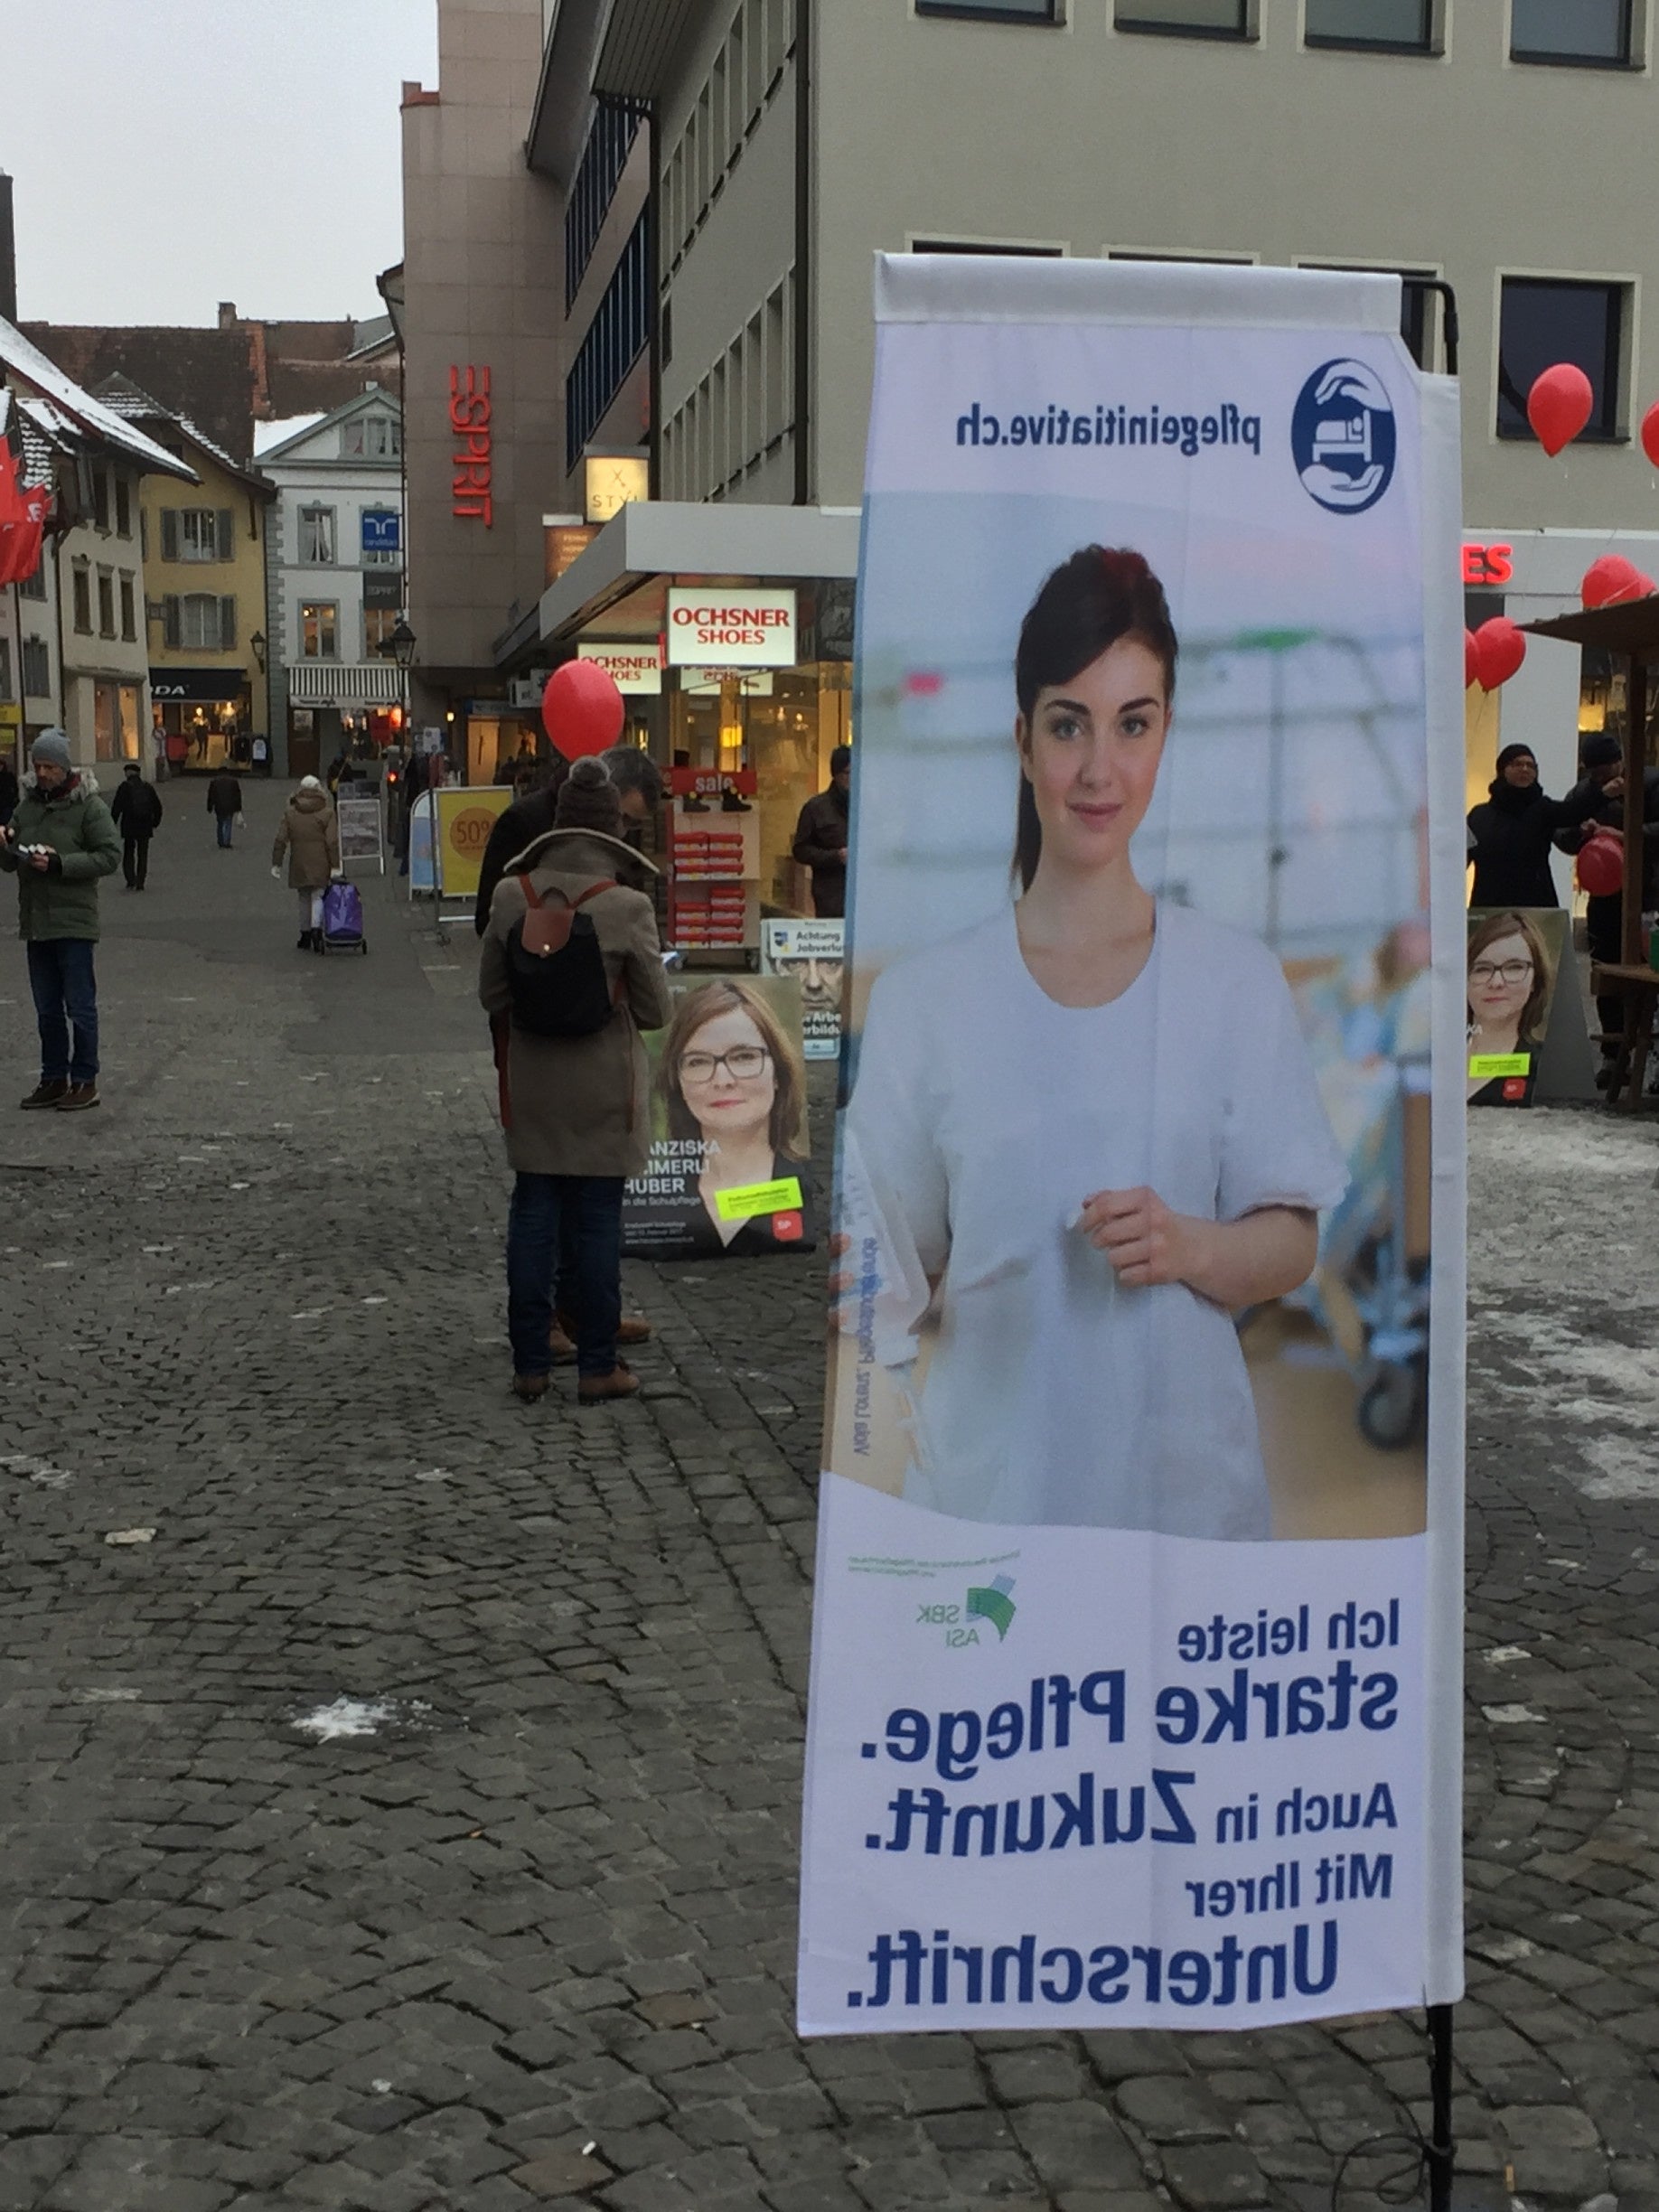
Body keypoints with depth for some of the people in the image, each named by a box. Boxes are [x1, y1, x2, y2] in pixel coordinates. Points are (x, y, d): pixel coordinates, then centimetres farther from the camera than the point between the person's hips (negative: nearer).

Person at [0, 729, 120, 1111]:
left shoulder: (88, 805, -6)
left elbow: (110, 856, -13)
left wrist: (59, 862, -20)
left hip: (73, 921, -6)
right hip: (35, 920, 6)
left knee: (80, 1007, -1)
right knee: (47, 1010, 12)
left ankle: (84, 1082, 6)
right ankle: (54, 1079, 20)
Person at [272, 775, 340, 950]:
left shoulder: (290, 813, 4)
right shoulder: (326, 812, -4)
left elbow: (280, 840, 2)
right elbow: (333, 842, -9)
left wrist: (276, 864, 6)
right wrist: (335, 865, -6)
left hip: (299, 865, 3)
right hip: (320, 865, -3)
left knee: (304, 899, 14)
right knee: (318, 897, 0)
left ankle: (305, 935, 19)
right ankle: (316, 928, -23)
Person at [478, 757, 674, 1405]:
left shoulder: (511, 896, -5)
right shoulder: (627, 907, -14)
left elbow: (491, 994, 4)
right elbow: (655, 1010, -7)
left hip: (532, 1086, 3)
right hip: (604, 1090, -3)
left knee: (532, 1215, 11)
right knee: (598, 1222, 5)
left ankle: (530, 1364, 17)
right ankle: (597, 1368, 13)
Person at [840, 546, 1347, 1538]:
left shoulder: (1237, 981, 1)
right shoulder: (923, 997, 0)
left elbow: (1293, 1247, 4)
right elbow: (894, 1274, 2)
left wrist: (1189, 1247, -14)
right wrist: (849, 1290, -18)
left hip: (1190, 1485, 0)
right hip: (987, 1490, 0)